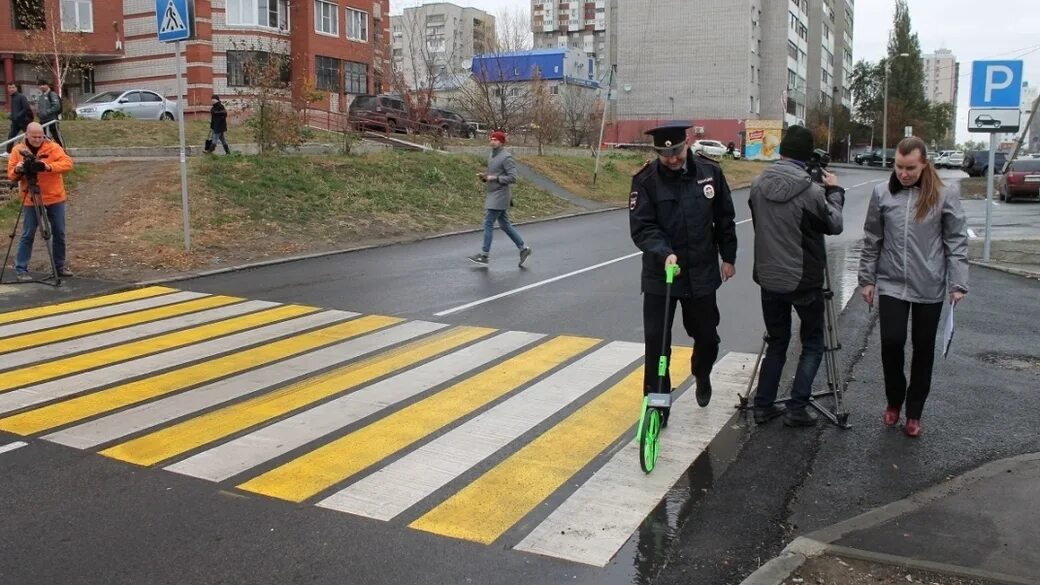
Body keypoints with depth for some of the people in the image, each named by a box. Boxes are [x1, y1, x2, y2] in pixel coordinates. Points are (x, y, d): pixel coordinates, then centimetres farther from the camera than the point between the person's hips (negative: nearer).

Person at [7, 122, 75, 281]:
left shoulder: (53, 147, -3)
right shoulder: (18, 151, 1)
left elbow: (67, 163, -16)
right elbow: (11, 175, 0)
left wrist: (50, 166, -32)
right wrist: (17, 170, -23)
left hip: (55, 198, 0)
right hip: (31, 200, 0)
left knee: (59, 233, 7)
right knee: (28, 235, 0)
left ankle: (60, 266, 20)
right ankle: (21, 269, 5)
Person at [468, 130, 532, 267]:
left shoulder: (506, 157, -14)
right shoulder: (491, 156, 14)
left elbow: (512, 178, -19)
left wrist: (495, 178, -22)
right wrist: (483, 176, 3)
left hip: (500, 196, -9)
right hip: (493, 195, 9)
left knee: (488, 223, -7)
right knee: (504, 224, 12)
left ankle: (484, 255, 0)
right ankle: (523, 248, 19)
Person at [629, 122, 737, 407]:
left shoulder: (710, 171, -4)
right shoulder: (645, 180, -11)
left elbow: (724, 218, 8)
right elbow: (641, 227, -15)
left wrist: (728, 257, 12)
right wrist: (664, 253, -31)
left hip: (702, 272, 2)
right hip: (659, 273, -2)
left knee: (707, 336, 14)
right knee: (656, 340, -2)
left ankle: (702, 375, 46)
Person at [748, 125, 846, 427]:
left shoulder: (758, 185, -4)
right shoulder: (811, 191, -18)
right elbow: (834, 225, -3)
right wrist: (834, 191, 11)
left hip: (769, 278, 5)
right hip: (804, 281, -4)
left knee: (776, 343, 17)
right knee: (812, 344, 12)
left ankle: (763, 406, 17)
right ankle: (797, 408, 6)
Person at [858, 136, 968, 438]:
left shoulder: (944, 195, -5)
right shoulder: (882, 193, 0)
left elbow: (956, 242, -2)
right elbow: (872, 240, 7)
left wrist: (958, 283, -7)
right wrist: (867, 278, 7)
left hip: (930, 288, -1)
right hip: (891, 285, 1)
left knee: (923, 350, 9)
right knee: (891, 343, -5)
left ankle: (914, 412, 23)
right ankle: (894, 400, 21)